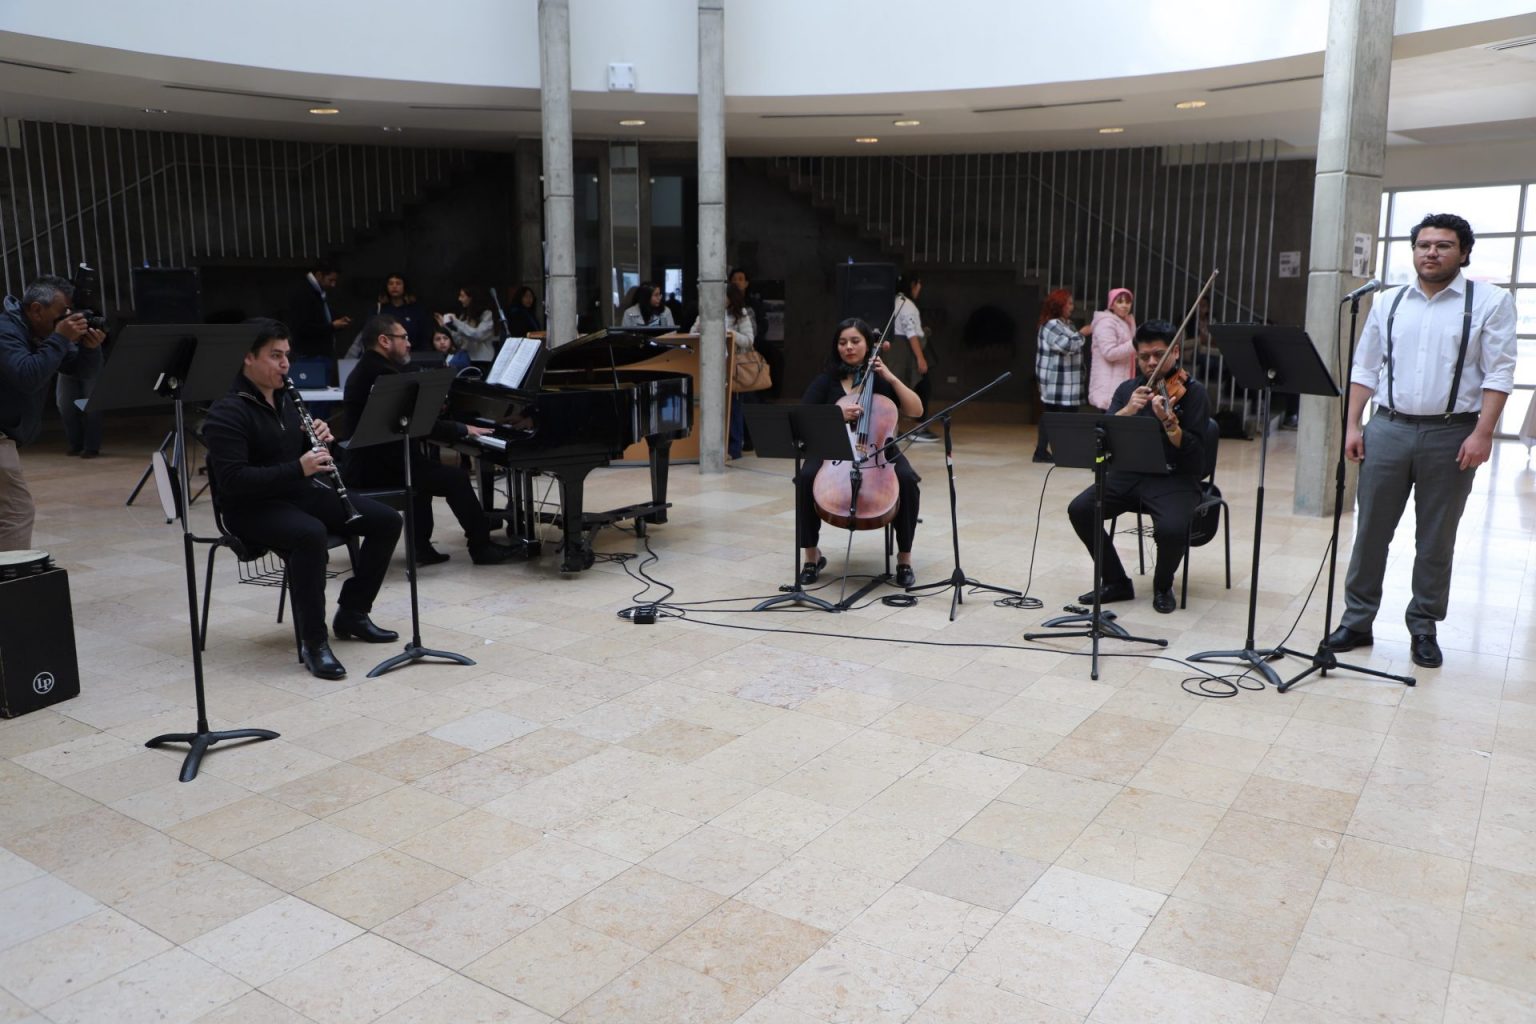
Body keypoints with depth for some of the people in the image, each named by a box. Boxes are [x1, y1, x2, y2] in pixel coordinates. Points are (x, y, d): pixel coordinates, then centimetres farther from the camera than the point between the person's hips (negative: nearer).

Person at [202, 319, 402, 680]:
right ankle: (313, 641, -27)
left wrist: (319, 441, -5)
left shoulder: (286, 398, 11)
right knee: (311, 534, -39)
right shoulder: (226, 413, -15)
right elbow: (232, 481, -24)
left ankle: (352, 613, 8)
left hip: (298, 493, 8)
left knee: (386, 520, -5)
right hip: (252, 507, -8)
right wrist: (298, 468, -31)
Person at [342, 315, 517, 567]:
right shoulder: (382, 374, -18)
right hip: (380, 467, -11)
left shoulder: (366, 369, 15)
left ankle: (421, 547, 26)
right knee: (456, 480, -6)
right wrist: (463, 429, -9)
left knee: (427, 469, 30)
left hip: (370, 460, 11)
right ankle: (482, 547, 4)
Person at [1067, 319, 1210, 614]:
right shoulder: (1128, 389, 10)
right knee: (1079, 509, -19)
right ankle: (1116, 582, 0)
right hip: (1130, 474, 4)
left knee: (1172, 528, -33)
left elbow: (1193, 453, -13)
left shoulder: (1193, 392, -3)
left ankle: (1163, 587, 1)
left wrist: (1168, 421, -30)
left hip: (1175, 478, -4)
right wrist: (1127, 410, -20)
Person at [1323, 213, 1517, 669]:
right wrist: (1353, 425, 2)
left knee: (1436, 541, 7)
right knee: (1370, 531, 6)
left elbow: (1498, 373, -5)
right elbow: (1364, 369, 9)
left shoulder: (1490, 302, 0)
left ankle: (1423, 629, 19)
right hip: (1388, 429, 2)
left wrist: (1483, 433, -14)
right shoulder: (1388, 302, 9)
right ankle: (1356, 621, 16)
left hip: (1452, 434, -2)